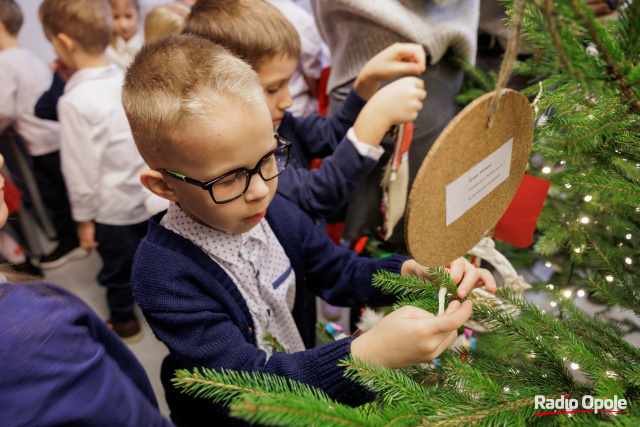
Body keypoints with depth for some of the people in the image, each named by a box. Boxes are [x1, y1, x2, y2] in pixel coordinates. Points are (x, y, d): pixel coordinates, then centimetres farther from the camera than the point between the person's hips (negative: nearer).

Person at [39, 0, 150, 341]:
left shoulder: (76, 102, -25)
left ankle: (122, 320, 38)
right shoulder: (127, 80, -8)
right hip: (145, 194, 6)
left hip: (112, 207, -6)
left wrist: (84, 218, -6)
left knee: (116, 266, 16)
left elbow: (82, 169, -18)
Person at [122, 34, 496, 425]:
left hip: (304, 381, 5)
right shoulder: (163, 274, -28)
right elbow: (246, 380, -30)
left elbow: (337, 272, 0)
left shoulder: (274, 211, -12)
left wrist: (416, 272, -17)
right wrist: (370, 354, -42)